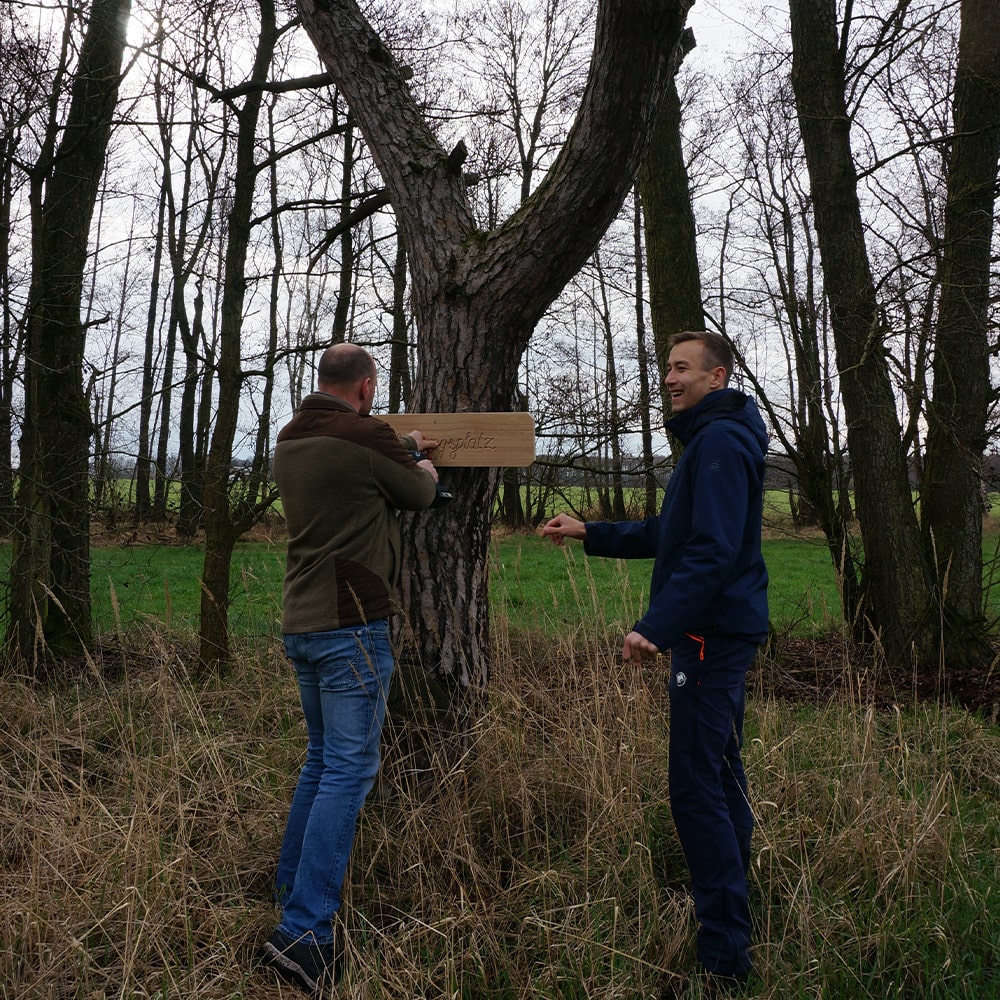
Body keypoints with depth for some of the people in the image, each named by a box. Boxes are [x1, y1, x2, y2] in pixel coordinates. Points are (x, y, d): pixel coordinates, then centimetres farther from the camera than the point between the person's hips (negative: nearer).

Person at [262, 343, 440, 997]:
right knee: (349, 771, -5)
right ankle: (305, 931, -6)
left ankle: (292, 889, 31)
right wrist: (425, 468, 24)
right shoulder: (365, 436, -14)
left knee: (323, 759, 21)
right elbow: (418, 495, 2)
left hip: (302, 623, 9)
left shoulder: (291, 440, 11)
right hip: (351, 625, -9)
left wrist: (406, 446, 37)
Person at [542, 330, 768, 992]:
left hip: (714, 635, -11)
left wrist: (656, 627, -29)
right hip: (721, 635, 11)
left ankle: (725, 957, -1)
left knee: (697, 790, -9)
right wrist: (590, 533, 18)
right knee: (721, 778, 20)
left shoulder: (721, 442, -14)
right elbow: (667, 537, 22)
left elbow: (712, 552, -25)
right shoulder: (714, 439, 19)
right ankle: (734, 923, 35)